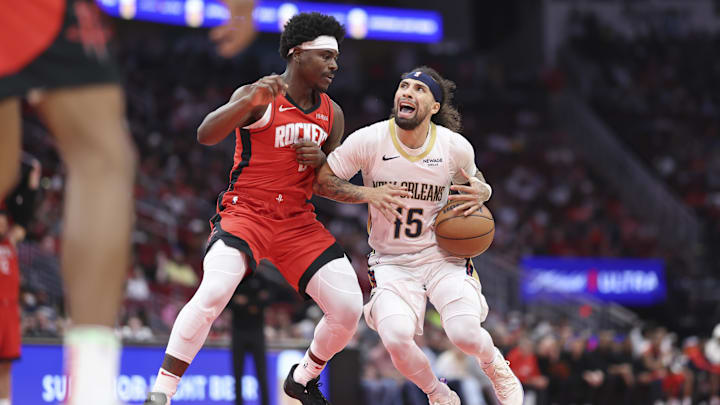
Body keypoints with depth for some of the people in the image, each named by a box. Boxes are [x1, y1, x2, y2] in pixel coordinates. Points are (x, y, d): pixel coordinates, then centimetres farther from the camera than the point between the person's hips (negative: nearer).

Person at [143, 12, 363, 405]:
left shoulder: (331, 114, 9)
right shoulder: (257, 98, -9)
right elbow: (206, 135, -25)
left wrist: (322, 161, -7)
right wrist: (251, 101, -41)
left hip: (299, 221, 6)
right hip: (244, 211, -6)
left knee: (349, 308, -4)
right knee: (213, 292, -30)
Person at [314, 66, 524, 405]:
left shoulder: (455, 147, -6)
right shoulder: (368, 141, -12)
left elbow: (471, 181, 16)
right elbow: (319, 181, -4)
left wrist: (481, 192, -8)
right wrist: (368, 194, -17)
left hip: (440, 254, 0)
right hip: (391, 261, 0)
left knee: (465, 335, -21)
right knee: (396, 338, -26)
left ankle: (495, 366, 18)